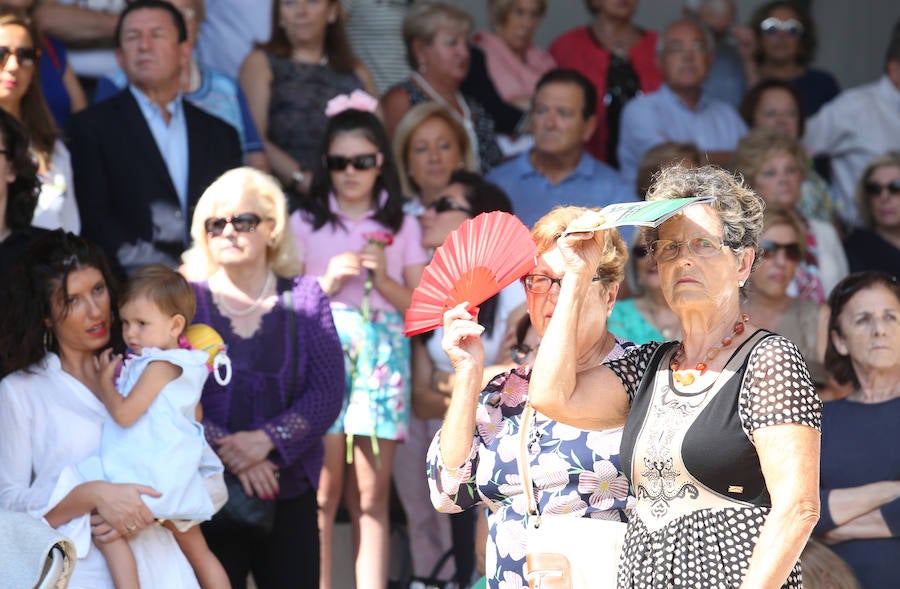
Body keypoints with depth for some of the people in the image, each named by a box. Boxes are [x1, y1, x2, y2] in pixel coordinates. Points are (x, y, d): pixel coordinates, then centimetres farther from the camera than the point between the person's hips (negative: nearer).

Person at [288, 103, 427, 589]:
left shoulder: (402, 227, 14)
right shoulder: (306, 224, 10)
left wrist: (384, 279, -6)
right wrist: (327, 282, -9)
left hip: (381, 357, 2)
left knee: (372, 494, -1)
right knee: (325, 488, -10)